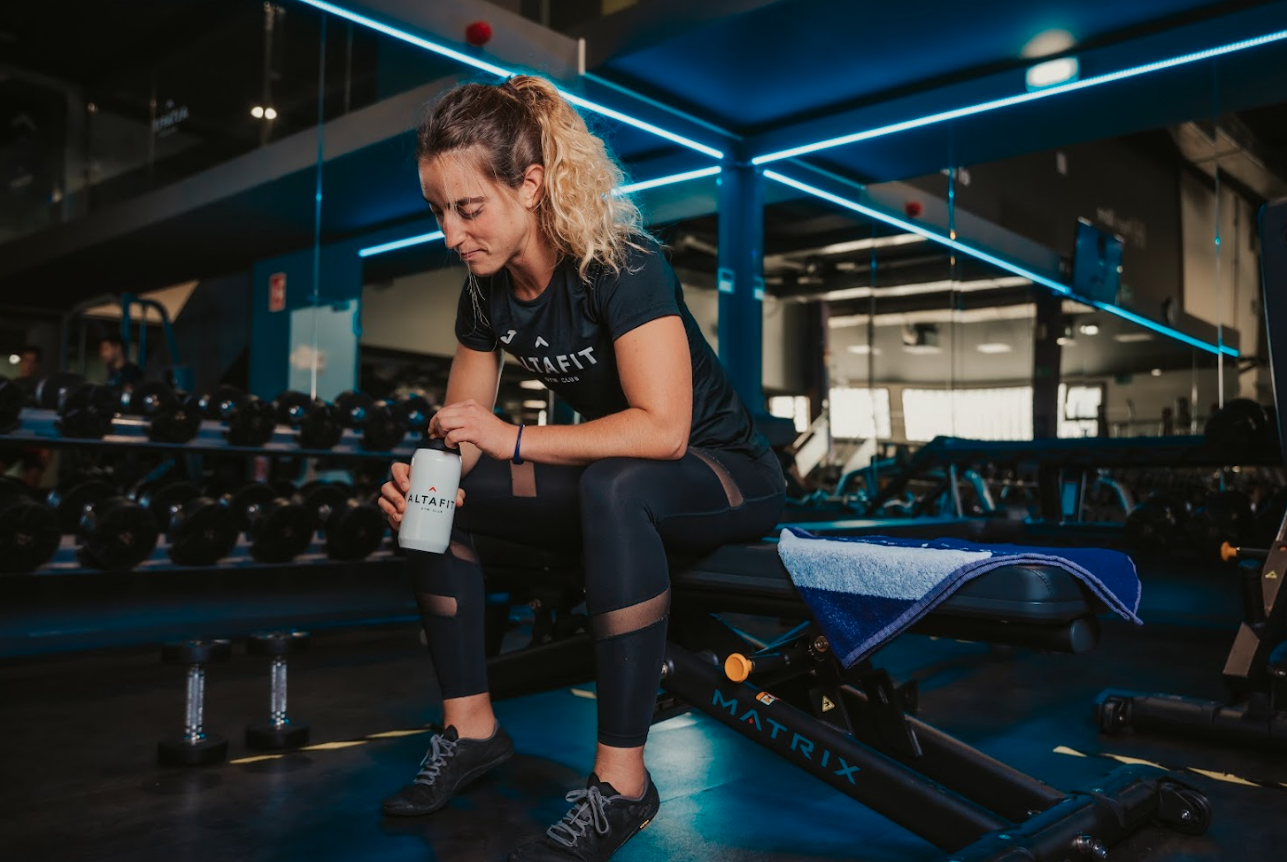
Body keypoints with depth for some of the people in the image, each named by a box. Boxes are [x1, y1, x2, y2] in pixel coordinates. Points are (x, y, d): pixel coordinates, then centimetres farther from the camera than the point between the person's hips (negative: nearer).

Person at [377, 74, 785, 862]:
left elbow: (663, 429, -33)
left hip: (728, 476, -7)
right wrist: (421, 475, -19)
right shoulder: (487, 292, -2)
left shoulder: (621, 266, -24)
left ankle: (621, 781, -31)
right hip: (614, 477, 7)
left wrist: (515, 440, -32)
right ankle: (470, 725, 2)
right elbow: (462, 432, 3)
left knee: (614, 487, -40)